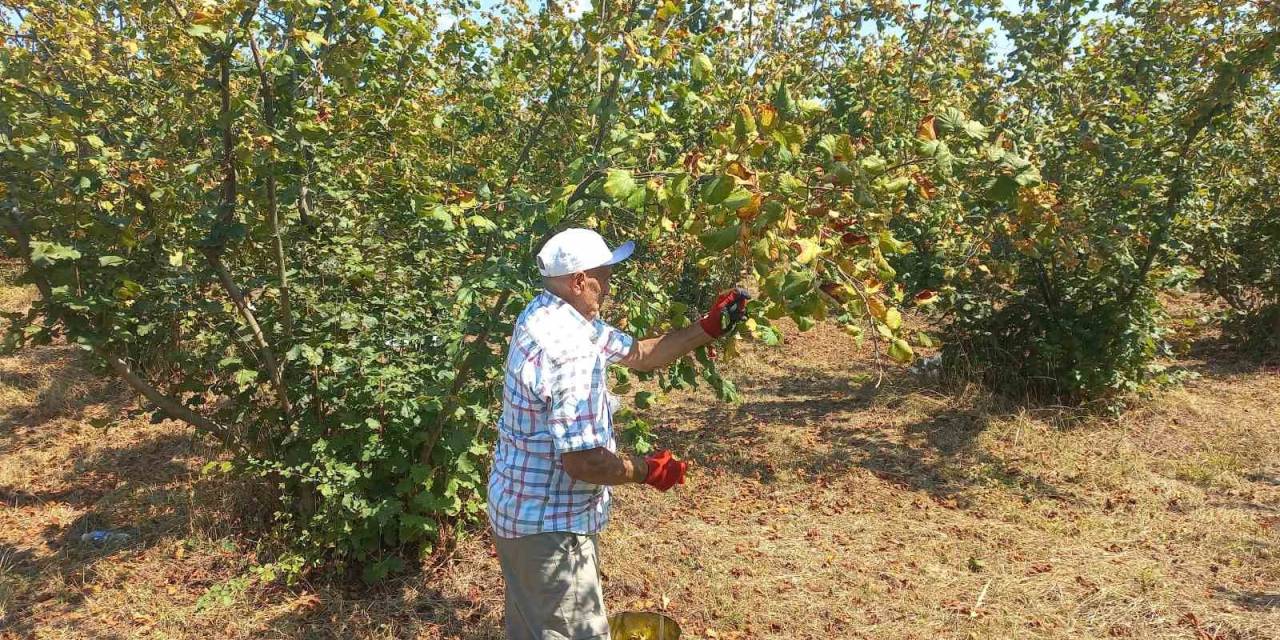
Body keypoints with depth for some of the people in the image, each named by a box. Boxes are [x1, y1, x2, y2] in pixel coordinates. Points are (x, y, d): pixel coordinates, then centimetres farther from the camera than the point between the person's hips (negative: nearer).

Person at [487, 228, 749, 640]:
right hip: (548, 525, -10)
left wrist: (709, 328, 6)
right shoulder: (571, 354, -29)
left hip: (522, 510, 10)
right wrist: (650, 470, -12)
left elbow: (637, 353, 10)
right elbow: (584, 462, -29)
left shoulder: (547, 315, 3)